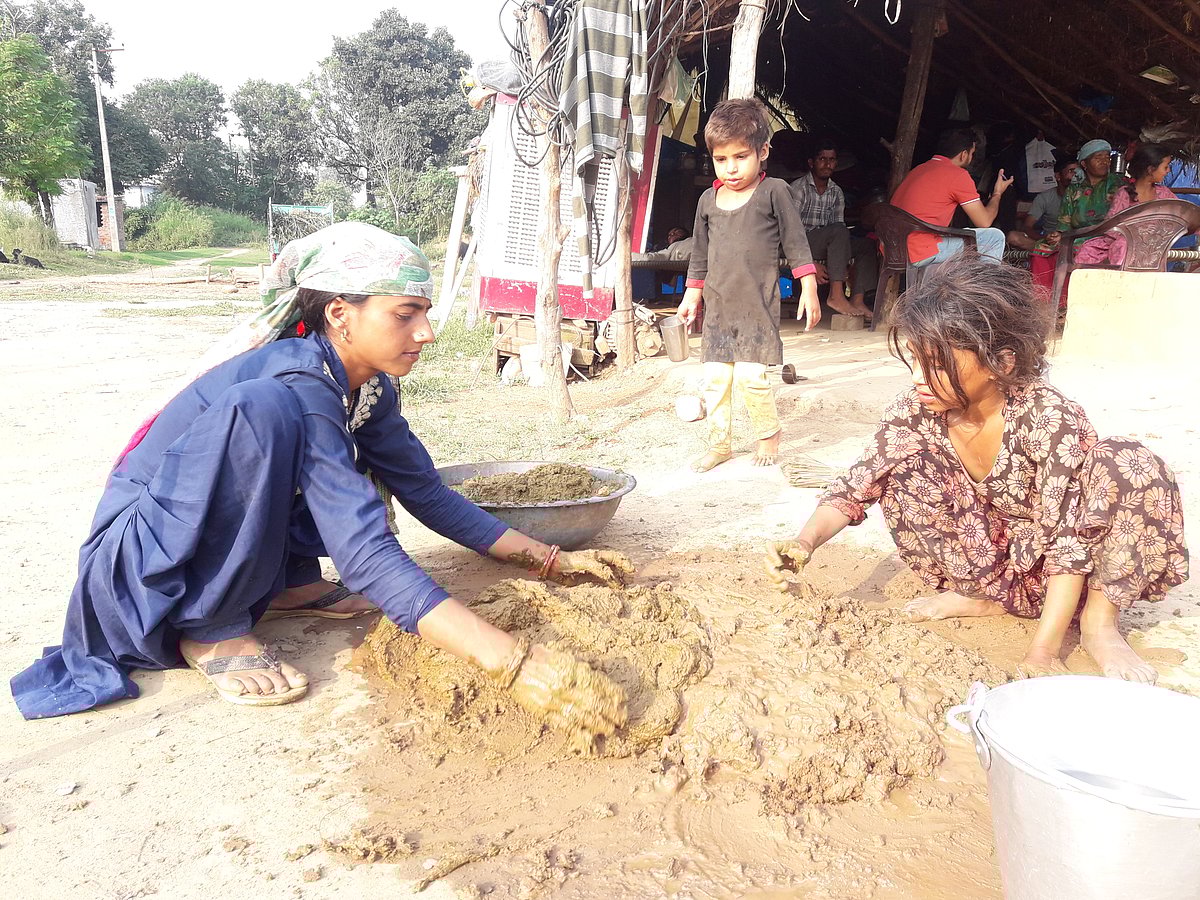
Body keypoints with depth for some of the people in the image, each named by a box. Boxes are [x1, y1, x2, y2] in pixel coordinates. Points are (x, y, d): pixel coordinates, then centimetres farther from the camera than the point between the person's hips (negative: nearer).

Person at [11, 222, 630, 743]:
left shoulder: (365, 386, -6)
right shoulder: (298, 385, -30)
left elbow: (427, 493, 2)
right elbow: (367, 555, -40)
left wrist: (550, 560, -3)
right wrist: (515, 664, -46)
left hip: (231, 545, 8)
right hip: (140, 553, -8)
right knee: (262, 409, -33)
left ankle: (290, 583, 7)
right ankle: (211, 630, -16)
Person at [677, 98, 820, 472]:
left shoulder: (774, 192, -2)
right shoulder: (709, 199, 10)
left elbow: (796, 243, 0)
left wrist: (808, 289, -4)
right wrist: (692, 295, 19)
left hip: (758, 304, -4)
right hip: (718, 305, 5)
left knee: (750, 375, -10)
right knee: (714, 377, 3)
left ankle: (768, 434, 14)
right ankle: (719, 442, 18)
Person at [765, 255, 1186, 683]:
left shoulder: (1052, 420, -31)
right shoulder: (914, 412, -20)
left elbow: (1070, 542, -31)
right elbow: (854, 487, -14)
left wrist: (1043, 653, -36)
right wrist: (806, 541, -33)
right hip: (991, 558, 3)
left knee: (1126, 464, -29)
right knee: (899, 475, -18)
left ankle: (1098, 623, -14)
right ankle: (981, 595, -1)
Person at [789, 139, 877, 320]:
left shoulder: (837, 192, 12)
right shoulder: (799, 187, -9)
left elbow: (839, 224, 9)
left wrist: (842, 262, -9)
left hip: (826, 243, 7)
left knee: (867, 245, -9)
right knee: (839, 231, -31)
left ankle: (857, 299, -22)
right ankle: (836, 296, -37)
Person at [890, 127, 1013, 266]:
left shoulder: (920, 169, 18)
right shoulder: (958, 175, -6)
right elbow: (984, 222, -1)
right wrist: (997, 193, 19)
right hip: (919, 254, -9)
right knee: (995, 237, 1)